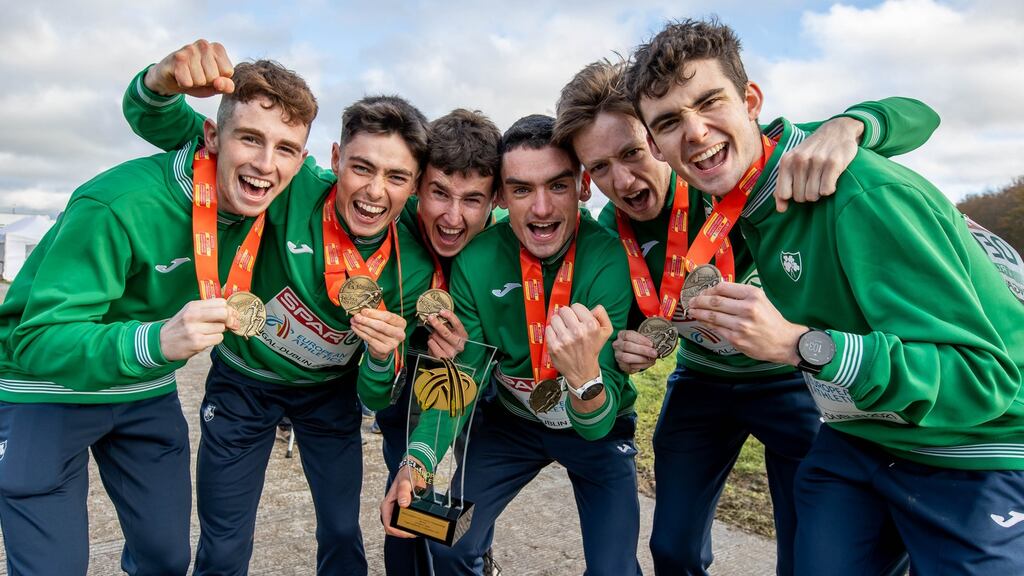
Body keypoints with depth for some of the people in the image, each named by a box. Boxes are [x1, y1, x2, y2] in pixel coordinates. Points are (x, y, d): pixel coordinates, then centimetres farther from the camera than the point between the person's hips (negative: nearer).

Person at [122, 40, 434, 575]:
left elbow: (377, 400, -13)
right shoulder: (295, 188, -28)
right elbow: (156, 122, -20)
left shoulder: (414, 266, -21)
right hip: (244, 381, -1)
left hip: (331, 390, 2)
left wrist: (382, 357, -36)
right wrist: (165, 78, -43)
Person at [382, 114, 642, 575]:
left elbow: (596, 425, -31)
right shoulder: (476, 261, -22)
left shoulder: (613, 260, -30)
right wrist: (417, 460, -33)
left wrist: (585, 373, -53)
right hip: (510, 420, 2)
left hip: (598, 427, -1)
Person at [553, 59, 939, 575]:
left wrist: (844, 126, -47)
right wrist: (627, 348, -23)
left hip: (790, 378, -3)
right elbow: (628, 317, 1)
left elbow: (916, 117, -25)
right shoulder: (609, 232, -12)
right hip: (701, 383, 4)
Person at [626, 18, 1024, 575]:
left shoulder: (864, 196, -29)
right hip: (855, 440, 6)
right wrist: (718, 312, -1)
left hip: (973, 456, -6)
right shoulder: (741, 192, -6)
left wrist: (802, 344, -39)